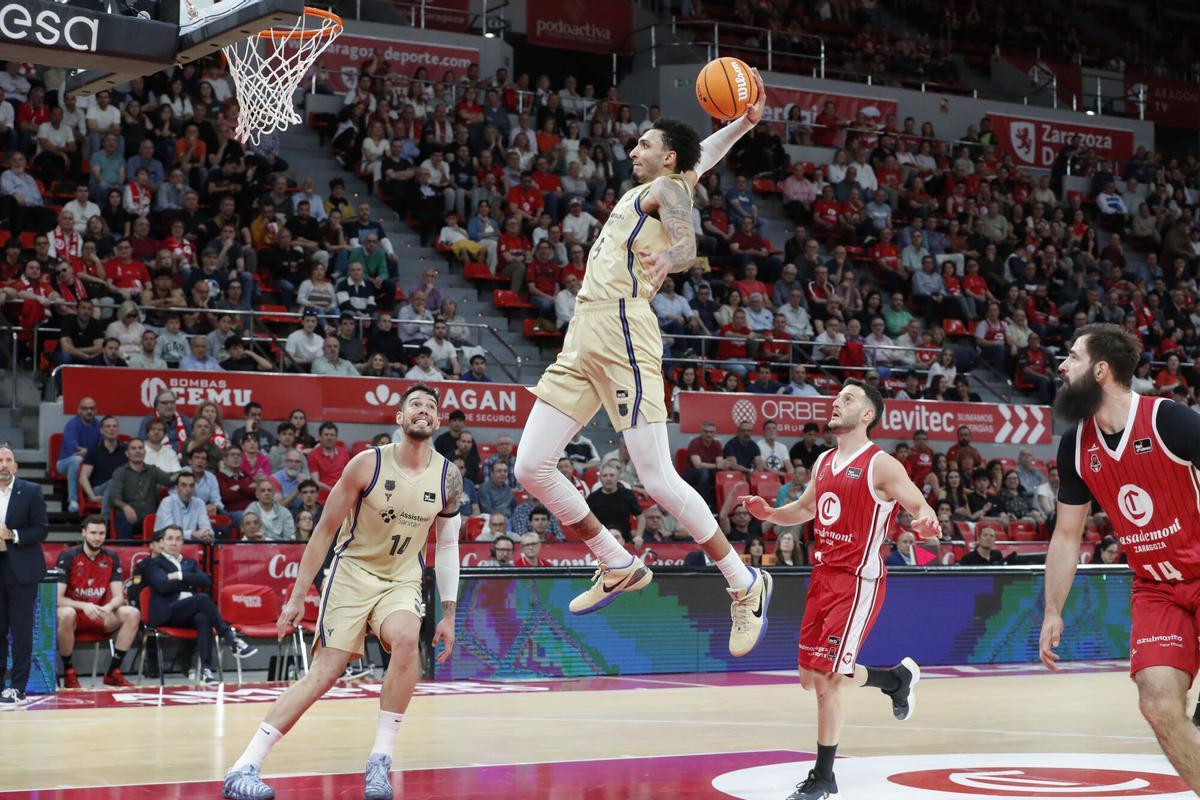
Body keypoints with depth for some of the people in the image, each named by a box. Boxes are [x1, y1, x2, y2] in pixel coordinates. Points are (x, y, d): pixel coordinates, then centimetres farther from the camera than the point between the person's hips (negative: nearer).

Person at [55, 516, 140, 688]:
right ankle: (68, 673, -19)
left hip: (101, 616, 4)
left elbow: (118, 596, -1)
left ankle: (113, 672, -12)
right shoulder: (68, 557, -8)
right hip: (74, 611, -4)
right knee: (66, 614, -39)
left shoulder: (111, 558, 4)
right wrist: (84, 606, -30)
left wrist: (108, 608, -25)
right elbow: (57, 598, -14)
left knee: (133, 614, -22)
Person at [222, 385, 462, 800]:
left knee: (406, 639, -31)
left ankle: (380, 761, -21)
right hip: (353, 571, -2)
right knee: (325, 672, -13)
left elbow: (448, 545, 9)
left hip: (403, 580, 2)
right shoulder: (368, 464, -14)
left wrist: (449, 614, 6)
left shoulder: (448, 477, -4)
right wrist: (297, 597, -7)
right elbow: (325, 529, -6)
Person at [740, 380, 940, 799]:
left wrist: (927, 523, -35)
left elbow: (921, 507, -11)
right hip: (824, 576, 8)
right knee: (812, 677, 10)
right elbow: (805, 509, 24)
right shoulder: (824, 461, 12)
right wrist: (770, 514, 6)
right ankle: (898, 677, 31)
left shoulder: (881, 465, -11)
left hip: (857, 580, -8)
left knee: (827, 678, -10)